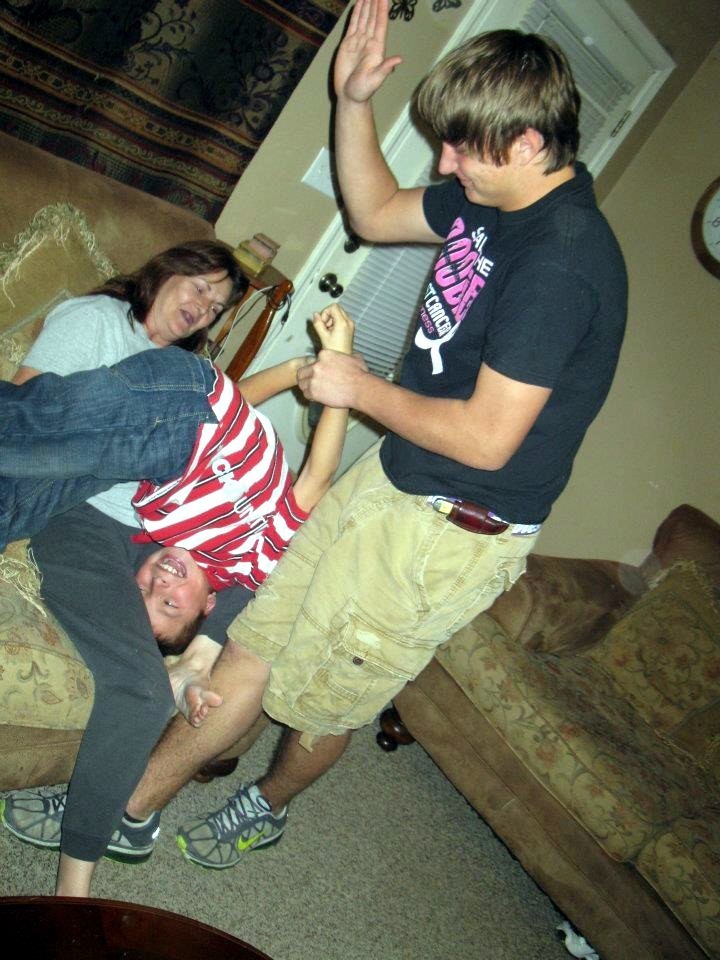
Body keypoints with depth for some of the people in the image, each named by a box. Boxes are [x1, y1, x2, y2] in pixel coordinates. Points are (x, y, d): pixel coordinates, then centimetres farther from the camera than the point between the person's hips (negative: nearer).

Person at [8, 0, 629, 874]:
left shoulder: (562, 259, -24)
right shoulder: (490, 200, 5)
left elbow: (485, 438, -26)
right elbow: (374, 213, 19)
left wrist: (358, 388, -13)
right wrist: (352, 100, 5)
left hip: (453, 535, -8)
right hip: (389, 479, 8)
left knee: (322, 695, 9)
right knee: (254, 644, 15)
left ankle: (267, 806, 39)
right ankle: (131, 806, 35)